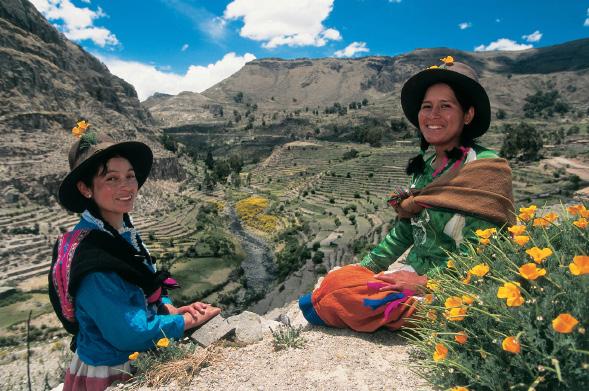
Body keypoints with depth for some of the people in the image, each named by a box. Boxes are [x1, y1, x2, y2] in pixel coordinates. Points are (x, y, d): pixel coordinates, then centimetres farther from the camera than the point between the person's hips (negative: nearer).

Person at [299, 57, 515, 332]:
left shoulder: (485, 169, -13)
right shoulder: (425, 166, 9)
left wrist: (425, 283, -20)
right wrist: (365, 267, 7)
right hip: (414, 274, 7)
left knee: (343, 293, -22)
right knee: (336, 279, -13)